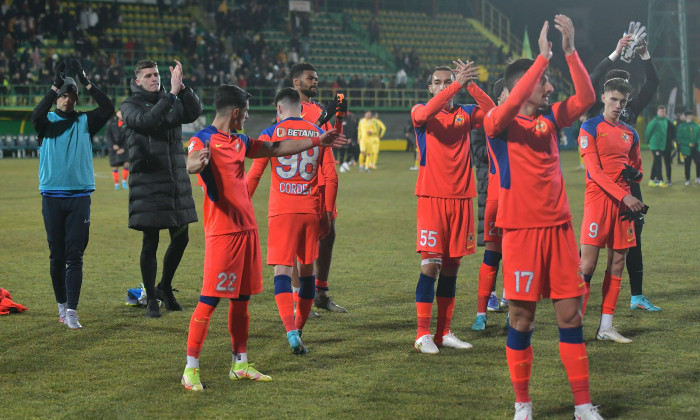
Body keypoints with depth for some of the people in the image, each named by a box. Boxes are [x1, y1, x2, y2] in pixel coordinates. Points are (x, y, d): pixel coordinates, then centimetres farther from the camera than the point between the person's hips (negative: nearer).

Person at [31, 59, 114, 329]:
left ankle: (72, 312, -9)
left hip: (80, 197, 0)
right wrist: (55, 85, -24)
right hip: (52, 197, 0)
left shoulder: (85, 122, 7)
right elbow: (37, 115, -20)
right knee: (57, 256, 5)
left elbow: (108, 109, -9)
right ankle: (62, 305, 19)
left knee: (75, 256, -5)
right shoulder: (47, 122, 4)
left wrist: (85, 82, -14)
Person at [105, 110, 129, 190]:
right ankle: (116, 183, 13)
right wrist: (113, 145, -15)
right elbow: (107, 134, -3)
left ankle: (124, 181, 6)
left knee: (126, 164, -13)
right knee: (115, 166, -1)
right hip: (113, 147, 0)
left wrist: (123, 148, -13)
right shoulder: (111, 122, -1)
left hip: (124, 147, 0)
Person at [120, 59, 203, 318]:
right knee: (150, 243, -1)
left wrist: (182, 88, -20)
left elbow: (194, 112, -7)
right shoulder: (131, 105, 0)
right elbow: (145, 120, -22)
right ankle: (151, 299, 11)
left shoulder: (171, 101, 12)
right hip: (148, 184, -4)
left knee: (181, 238, 9)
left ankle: (165, 287, 30)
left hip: (177, 183, 4)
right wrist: (171, 95, -25)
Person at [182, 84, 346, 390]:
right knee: (209, 300, -9)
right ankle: (191, 369, -5)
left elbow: (275, 149, 29)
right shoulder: (204, 140, -9)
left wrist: (317, 141, 34)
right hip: (222, 230, -8)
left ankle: (240, 364, 19)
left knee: (241, 299, 11)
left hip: (247, 227, 8)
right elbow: (191, 163, -30)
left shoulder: (240, 141, 18)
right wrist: (196, 161, -55)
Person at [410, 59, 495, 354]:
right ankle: (423, 334, -4)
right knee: (430, 263, -9)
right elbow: (426, 113, -22)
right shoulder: (420, 112, 3)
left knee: (452, 265, 7)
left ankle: (443, 332, 15)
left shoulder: (465, 114, 11)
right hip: (432, 198, -4)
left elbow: (491, 110, -7)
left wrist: (470, 84, -16)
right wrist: (458, 83, -27)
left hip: (461, 197, 4)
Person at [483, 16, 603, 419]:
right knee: (522, 318, 1)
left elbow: (586, 98, -1)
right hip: (521, 230, -5)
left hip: (559, 227, 5)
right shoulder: (499, 122, -5)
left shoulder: (550, 117, 11)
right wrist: (544, 56, -24)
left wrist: (570, 50, -9)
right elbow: (511, 104, -26)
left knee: (570, 314, 4)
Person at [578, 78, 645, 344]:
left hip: (624, 201, 6)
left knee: (617, 264, 5)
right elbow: (594, 171, -12)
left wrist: (634, 173, -1)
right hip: (598, 199, -6)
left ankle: (606, 327, 11)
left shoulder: (630, 134, 15)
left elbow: (637, 168, 26)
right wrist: (624, 196, -21)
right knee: (587, 264, -10)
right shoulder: (590, 129, -3)